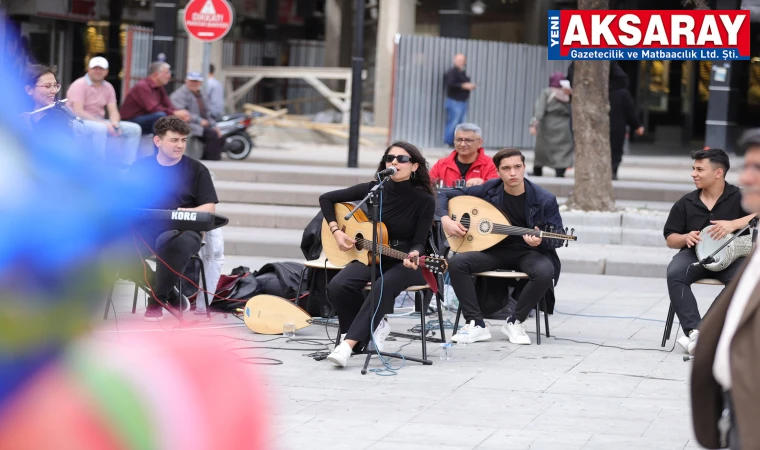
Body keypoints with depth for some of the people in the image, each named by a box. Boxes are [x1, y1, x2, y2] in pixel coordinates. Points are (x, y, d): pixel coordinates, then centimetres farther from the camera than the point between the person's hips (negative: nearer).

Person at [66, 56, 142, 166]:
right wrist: (103, 123, -27)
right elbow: (78, 112, -21)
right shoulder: (79, 85, -12)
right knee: (100, 128, -40)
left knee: (134, 129, -4)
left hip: (100, 122, 7)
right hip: (79, 123, -7)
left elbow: (113, 111, 6)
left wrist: (114, 123, -20)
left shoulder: (108, 87, 9)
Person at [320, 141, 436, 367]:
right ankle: (374, 327, -1)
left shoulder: (424, 200, -10)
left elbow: (419, 242, -12)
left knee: (383, 287, -37)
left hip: (405, 263, -3)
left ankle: (348, 345, -43)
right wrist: (336, 231, -5)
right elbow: (327, 198, 6)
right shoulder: (374, 190, -3)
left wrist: (413, 255, -35)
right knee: (338, 286, -25)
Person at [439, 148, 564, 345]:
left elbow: (557, 239, -6)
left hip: (530, 252, -2)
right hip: (495, 249, 2)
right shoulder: (488, 190, -5)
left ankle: (515, 322, -13)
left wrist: (540, 241, -29)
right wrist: (446, 219, -15)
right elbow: (445, 195, 4)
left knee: (545, 272, -36)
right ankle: (476, 325, -16)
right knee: (456, 263, -23)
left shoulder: (544, 199, -11)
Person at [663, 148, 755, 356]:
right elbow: (670, 239, 13)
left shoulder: (738, 197, 0)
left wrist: (733, 224, -26)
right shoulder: (686, 203, 10)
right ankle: (694, 330, -38)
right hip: (695, 254, 2)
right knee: (675, 274, -31)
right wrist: (686, 237, -10)